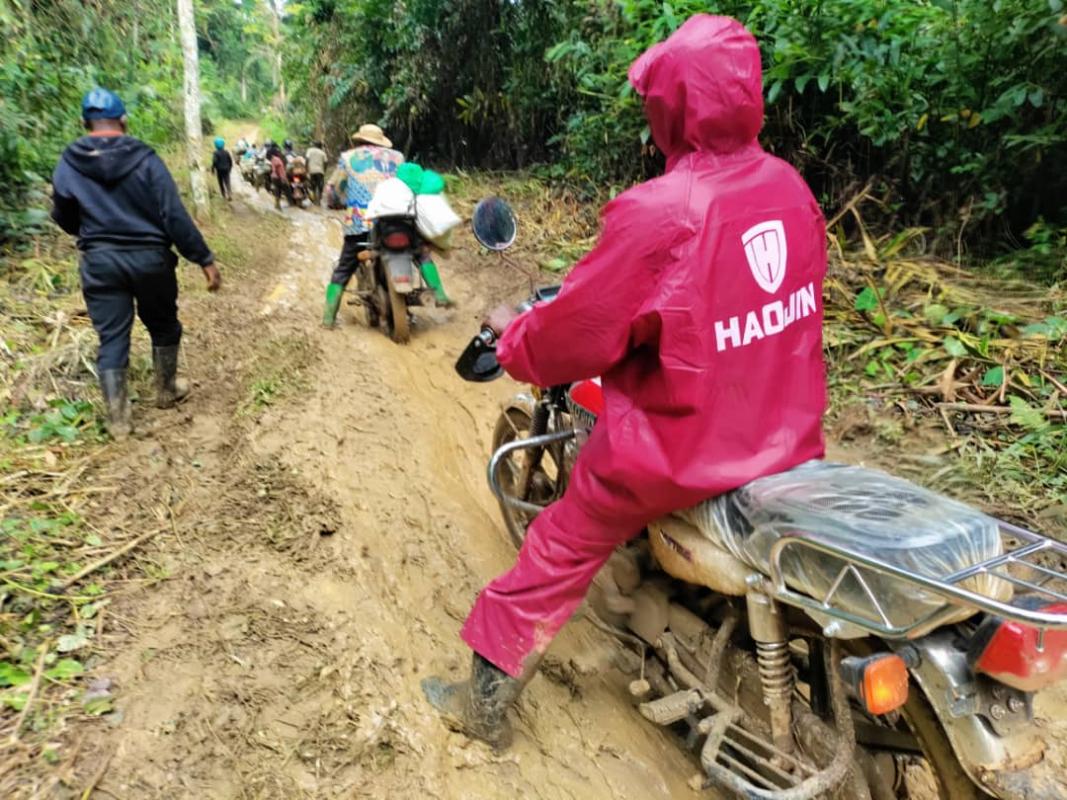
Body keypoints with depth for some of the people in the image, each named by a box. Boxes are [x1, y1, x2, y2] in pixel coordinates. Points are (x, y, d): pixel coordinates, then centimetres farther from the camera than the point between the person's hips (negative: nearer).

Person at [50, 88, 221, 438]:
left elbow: (64, 219, 11)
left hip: (99, 262, 2)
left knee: (111, 338, 7)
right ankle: (167, 391, 34)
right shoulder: (144, 158, -9)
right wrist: (204, 259, -10)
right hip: (149, 258, -2)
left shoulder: (67, 164, 0)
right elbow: (175, 215, -15)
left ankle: (118, 419, 10)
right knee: (163, 326, 19)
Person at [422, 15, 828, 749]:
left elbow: (575, 335, -16)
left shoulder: (658, 212, -24)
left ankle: (486, 702, 32)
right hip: (789, 433, 7)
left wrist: (512, 332, 5)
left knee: (558, 555, 14)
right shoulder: (791, 185, -1)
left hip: (682, 449, -6)